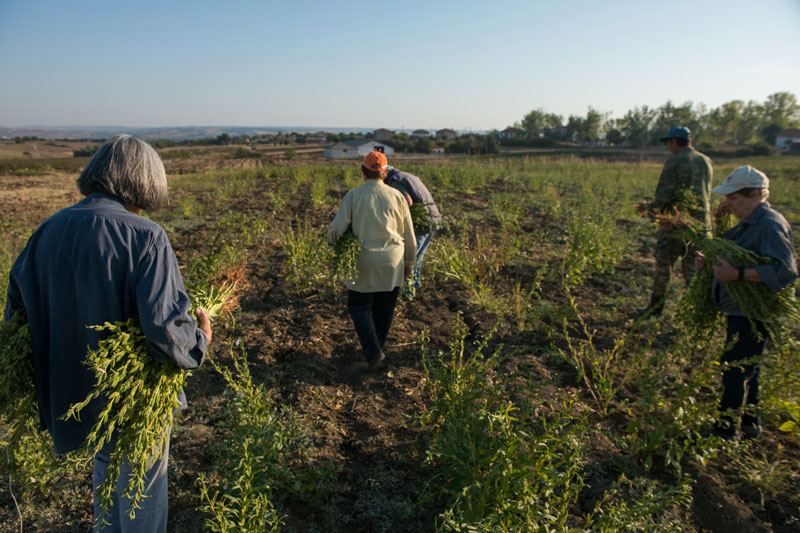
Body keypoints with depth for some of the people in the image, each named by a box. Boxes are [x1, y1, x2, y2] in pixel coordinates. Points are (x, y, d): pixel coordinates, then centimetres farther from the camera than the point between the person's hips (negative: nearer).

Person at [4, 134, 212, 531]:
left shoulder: (49, 230, -5)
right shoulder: (145, 238, -25)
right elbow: (165, 331, -33)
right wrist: (200, 337, -12)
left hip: (74, 390, 6)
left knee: (105, 463, 32)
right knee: (141, 484, 19)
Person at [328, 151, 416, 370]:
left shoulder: (353, 196, -7)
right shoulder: (396, 196, -1)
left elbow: (336, 229, -10)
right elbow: (409, 234, 5)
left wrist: (332, 241, 14)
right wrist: (409, 262, 18)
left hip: (365, 262, -2)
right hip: (393, 262, 2)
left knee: (359, 306, 11)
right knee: (384, 309, 16)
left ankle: (374, 352, -1)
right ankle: (377, 349, 29)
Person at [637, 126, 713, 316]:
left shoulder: (674, 161, -10)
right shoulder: (706, 162, 11)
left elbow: (663, 195, -16)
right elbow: (706, 193, 18)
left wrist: (650, 207, 2)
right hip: (701, 221, 6)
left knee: (663, 265, 7)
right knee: (693, 267, 11)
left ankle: (656, 306, 17)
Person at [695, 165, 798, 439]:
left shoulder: (770, 224, -19)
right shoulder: (747, 224, 12)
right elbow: (733, 261, 21)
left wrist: (737, 274, -33)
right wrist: (708, 260, 3)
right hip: (740, 311, 10)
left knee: (735, 369, -4)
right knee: (745, 368, 19)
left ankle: (726, 430, 7)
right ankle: (749, 424, 34)